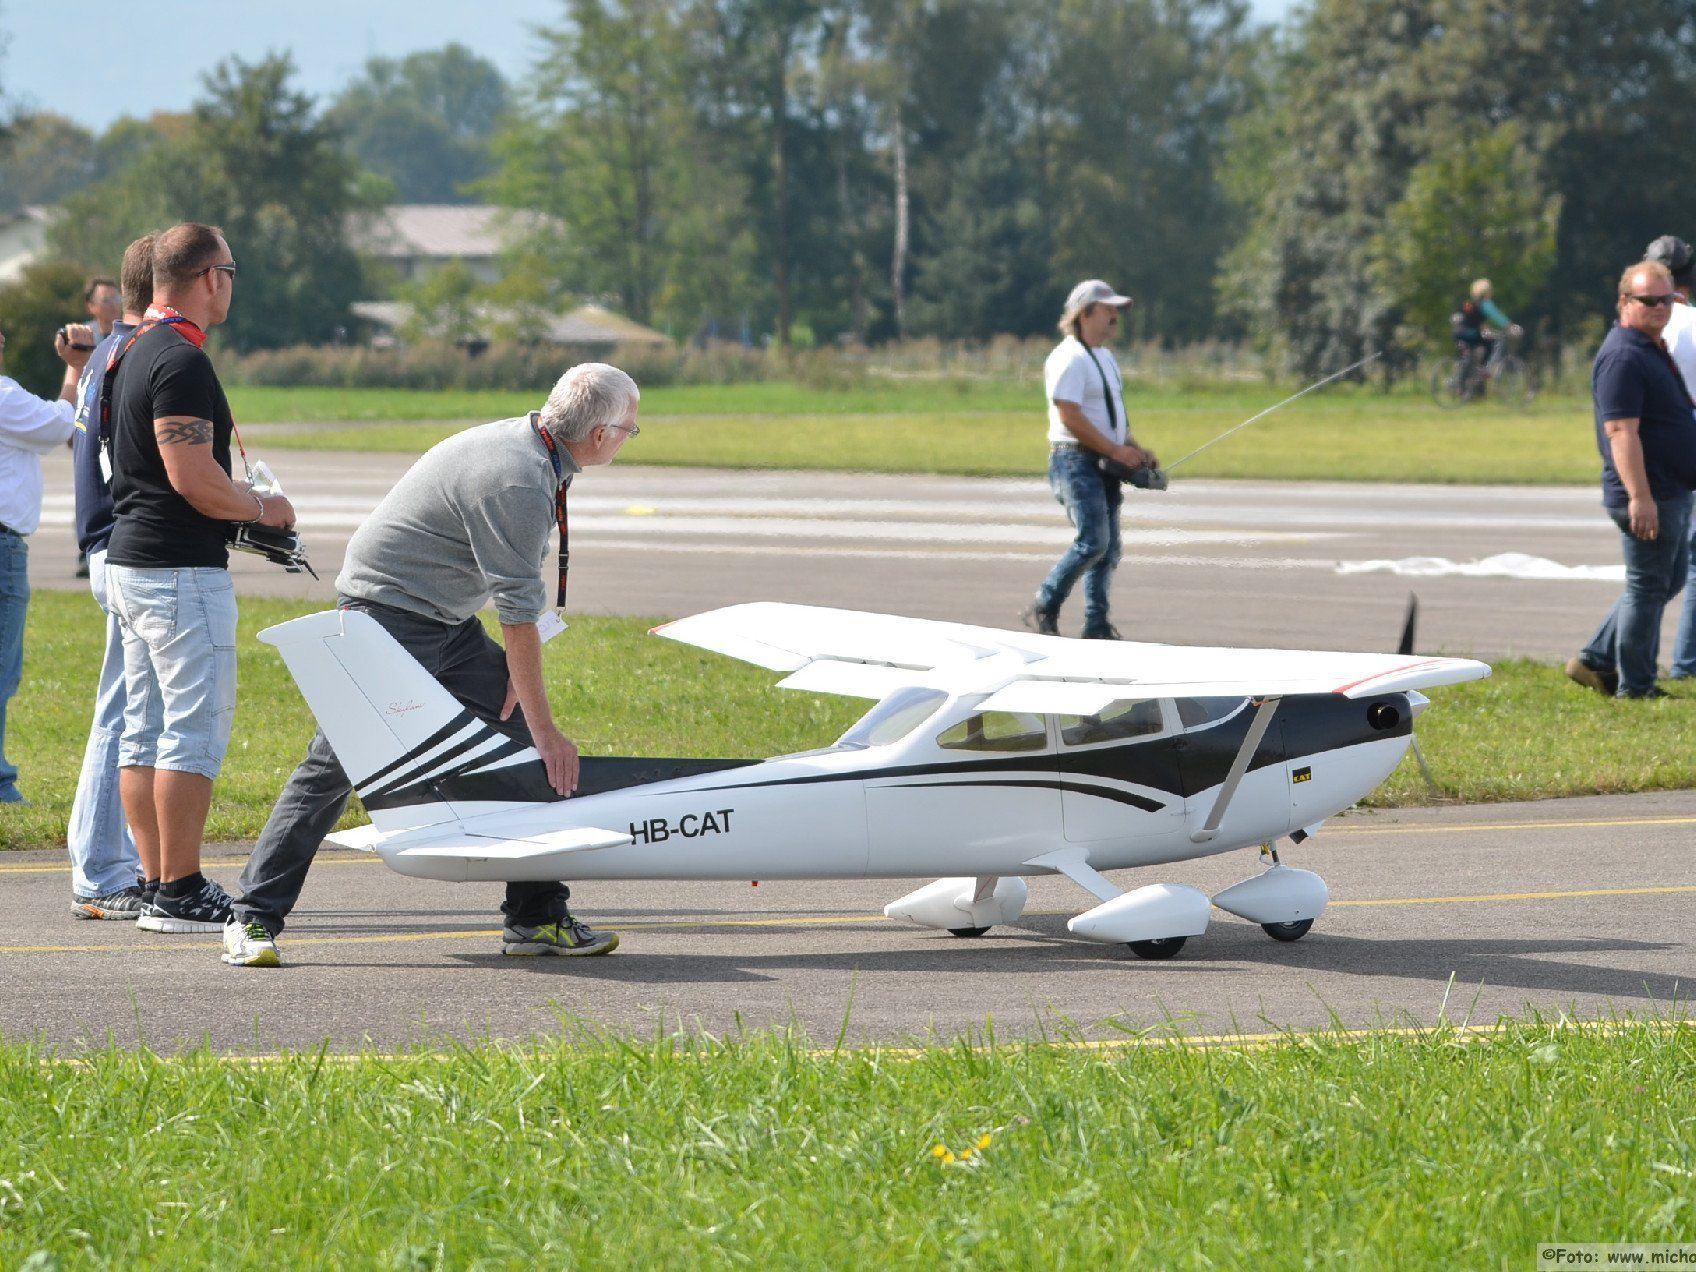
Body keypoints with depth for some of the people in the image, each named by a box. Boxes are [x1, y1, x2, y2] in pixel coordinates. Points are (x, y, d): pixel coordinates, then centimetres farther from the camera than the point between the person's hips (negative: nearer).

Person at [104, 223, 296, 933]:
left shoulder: (131, 353, 15)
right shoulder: (181, 360, -16)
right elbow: (192, 477, -22)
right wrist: (263, 509, -7)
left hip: (130, 558, 10)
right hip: (182, 570, -10)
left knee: (145, 730, 10)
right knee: (195, 728, -7)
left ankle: (159, 886, 13)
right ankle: (180, 895, -8)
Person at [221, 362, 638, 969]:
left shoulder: (528, 444, 5)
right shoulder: (517, 479, -25)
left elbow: (514, 594, 15)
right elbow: (518, 613, -23)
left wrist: (514, 667, 7)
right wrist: (544, 727, -18)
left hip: (449, 622, 10)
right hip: (389, 612, -10)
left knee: (523, 749, 5)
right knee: (334, 768, -11)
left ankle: (537, 917, 8)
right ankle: (254, 919, -5)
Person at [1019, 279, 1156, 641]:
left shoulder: (1106, 358, 20)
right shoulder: (1070, 359, -12)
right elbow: (1072, 419, -20)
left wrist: (1135, 449, 11)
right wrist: (1117, 451, -19)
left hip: (1103, 464, 10)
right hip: (1076, 460, -10)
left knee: (1109, 549, 6)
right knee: (1093, 541, -17)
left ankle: (1096, 625, 8)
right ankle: (1043, 609, -6)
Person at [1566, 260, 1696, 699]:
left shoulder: (1653, 349, 15)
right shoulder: (1623, 357, -18)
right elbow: (1621, 430, -25)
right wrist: (1640, 496, -30)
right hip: (1648, 495, -10)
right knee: (1649, 586, -2)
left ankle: (1595, 660, 22)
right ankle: (1634, 686, 7)